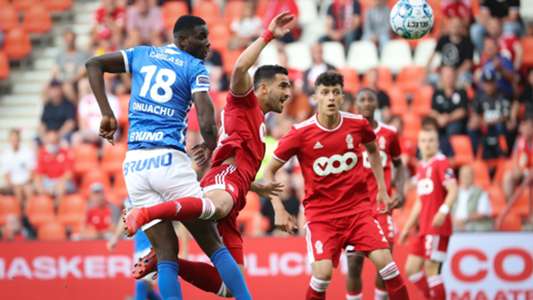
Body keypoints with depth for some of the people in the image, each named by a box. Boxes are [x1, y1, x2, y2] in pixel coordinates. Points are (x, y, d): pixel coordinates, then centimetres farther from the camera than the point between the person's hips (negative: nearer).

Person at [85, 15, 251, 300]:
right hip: (169, 159, -5)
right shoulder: (195, 68, 3)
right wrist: (211, 149, 13)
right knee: (213, 245, 3)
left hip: (134, 165, 5)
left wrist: (107, 114, 11)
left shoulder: (142, 54, 18)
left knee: (166, 252, 5)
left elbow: (93, 64, 14)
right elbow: (207, 124, -9)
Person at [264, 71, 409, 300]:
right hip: (320, 214, -2)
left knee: (384, 261, -12)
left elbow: (373, 150, 22)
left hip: (358, 209, 2)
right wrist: (279, 210, -9)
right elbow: (269, 171, 0)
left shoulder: (357, 124, -2)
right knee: (323, 272, -20)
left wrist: (382, 190, 18)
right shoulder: (300, 133, -10)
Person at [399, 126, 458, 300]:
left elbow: (453, 190, -18)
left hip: (437, 227, -9)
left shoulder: (441, 162, -7)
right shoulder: (421, 167, 18)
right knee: (411, 269, 8)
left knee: (431, 269, -10)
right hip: (423, 228, 9)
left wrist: (443, 210, -34)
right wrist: (407, 227, 25)